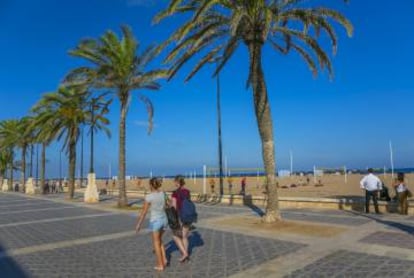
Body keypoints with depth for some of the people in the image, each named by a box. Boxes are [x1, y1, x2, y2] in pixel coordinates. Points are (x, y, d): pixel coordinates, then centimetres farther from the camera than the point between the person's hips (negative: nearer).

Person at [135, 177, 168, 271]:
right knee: (159, 240, 25)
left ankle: (160, 265, 15)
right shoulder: (163, 194, 0)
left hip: (155, 221, -5)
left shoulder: (149, 197, -17)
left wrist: (138, 224, -3)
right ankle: (164, 259, 17)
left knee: (156, 243, 10)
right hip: (164, 220, 6)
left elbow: (144, 212, -13)